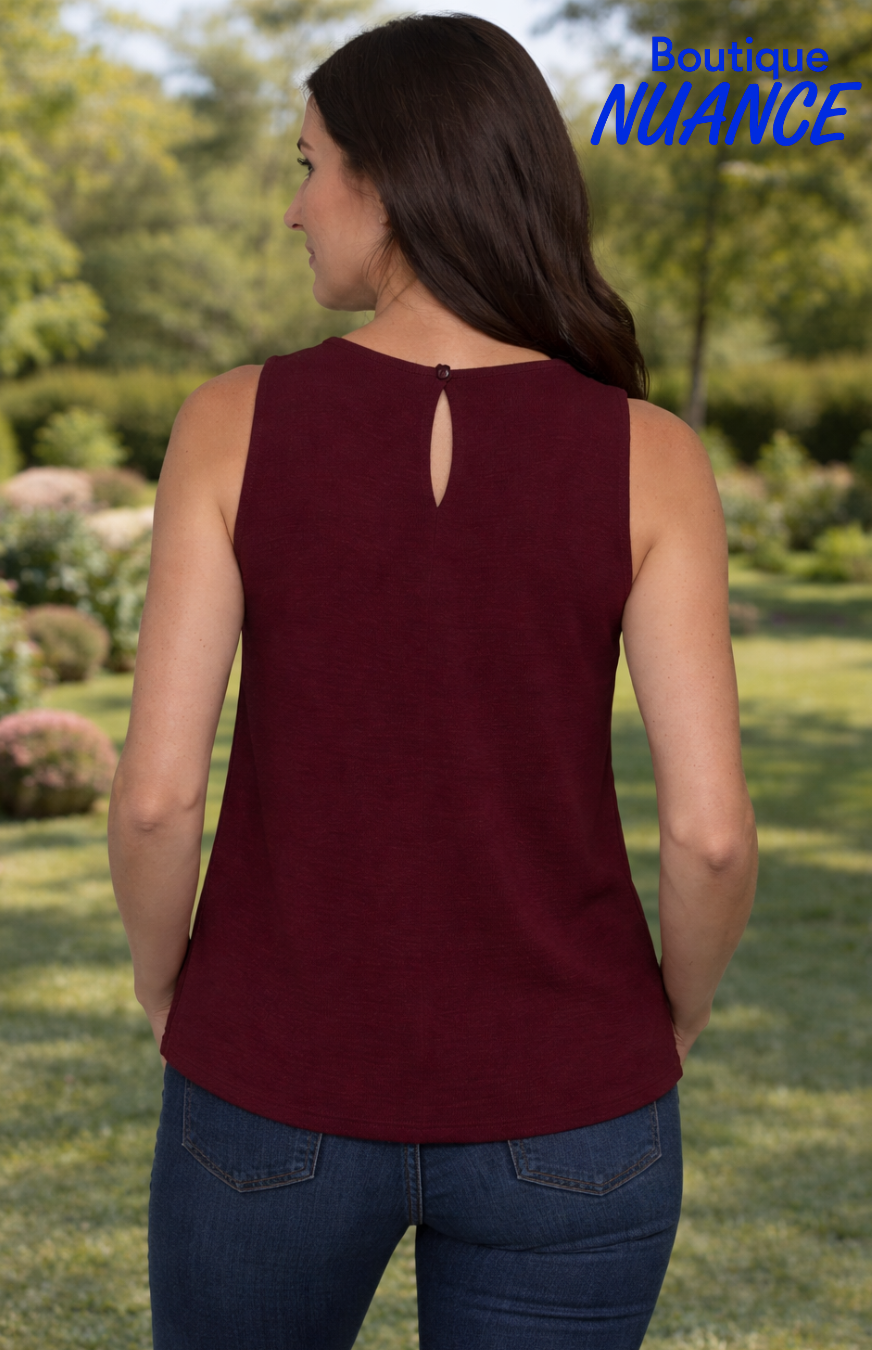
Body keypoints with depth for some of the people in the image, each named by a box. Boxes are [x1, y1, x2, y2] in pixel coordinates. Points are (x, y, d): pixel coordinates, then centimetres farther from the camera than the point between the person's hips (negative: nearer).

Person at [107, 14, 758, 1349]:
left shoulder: (234, 424, -11)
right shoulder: (649, 456, -11)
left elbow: (156, 793, -14)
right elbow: (712, 831, -15)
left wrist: (168, 999, 7)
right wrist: (670, 1024, 6)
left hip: (283, 1093, 0)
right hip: (555, 1112, 0)